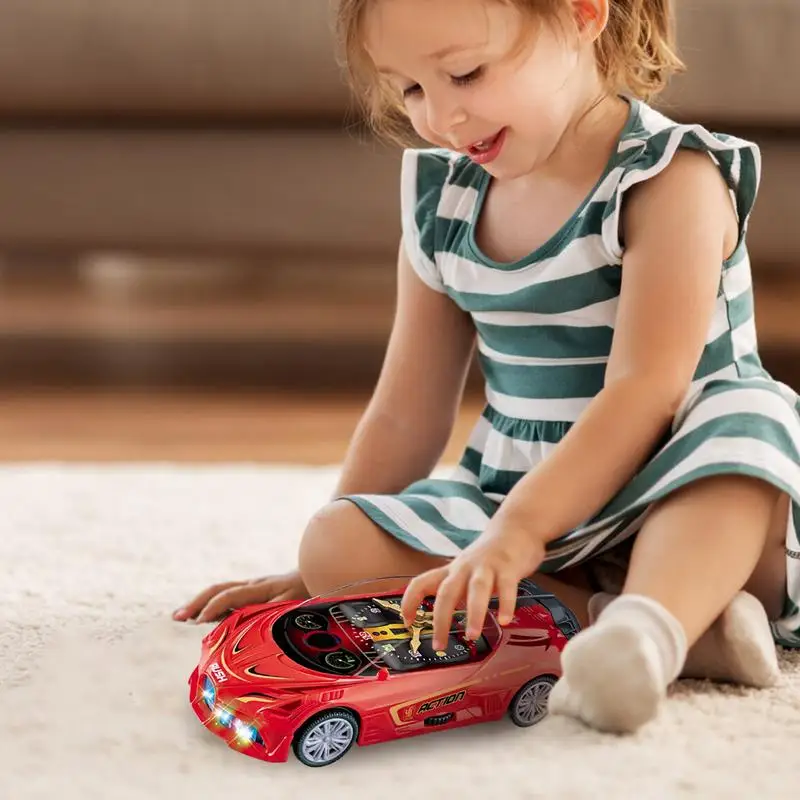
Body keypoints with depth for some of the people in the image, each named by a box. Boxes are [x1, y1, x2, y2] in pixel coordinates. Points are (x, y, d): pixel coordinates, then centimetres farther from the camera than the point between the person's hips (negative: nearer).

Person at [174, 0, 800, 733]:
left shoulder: (669, 177, -13)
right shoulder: (442, 194, 6)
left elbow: (643, 391, -24)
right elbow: (407, 412, 11)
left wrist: (517, 532, -34)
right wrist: (318, 571, 9)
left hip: (675, 506, -5)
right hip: (511, 502, 6)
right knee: (336, 541, -20)